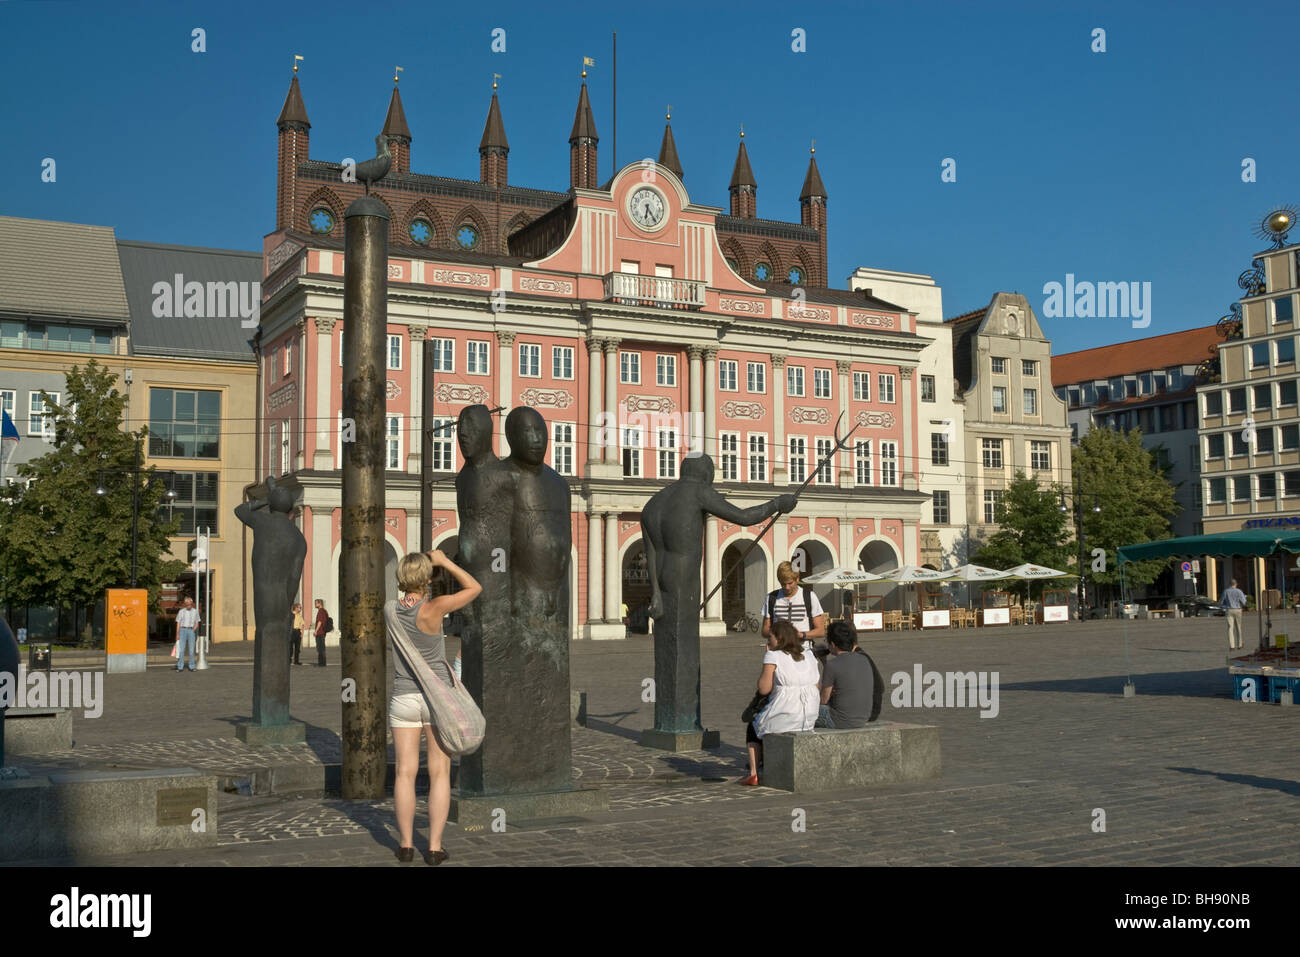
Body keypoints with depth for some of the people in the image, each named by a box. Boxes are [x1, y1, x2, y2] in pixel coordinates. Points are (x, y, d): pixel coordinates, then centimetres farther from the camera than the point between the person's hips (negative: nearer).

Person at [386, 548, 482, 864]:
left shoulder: (388, 610, -4)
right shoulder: (431, 609, -19)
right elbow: (475, 588, -11)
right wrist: (445, 561, -4)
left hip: (404, 699, 3)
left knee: (405, 773, 8)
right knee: (440, 774, 3)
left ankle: (406, 845, 9)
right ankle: (435, 847, 1)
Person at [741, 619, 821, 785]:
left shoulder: (773, 656, -9)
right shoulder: (809, 657, 10)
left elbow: (763, 689, -11)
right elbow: (815, 689, 12)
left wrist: (763, 671, 1)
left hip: (783, 718, -6)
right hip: (810, 719, 6)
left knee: (754, 727, 24)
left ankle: (754, 774, 15)